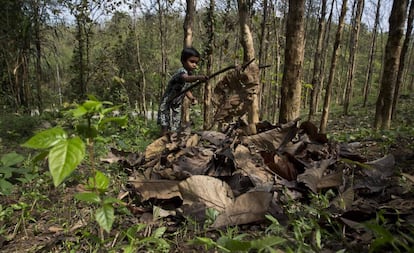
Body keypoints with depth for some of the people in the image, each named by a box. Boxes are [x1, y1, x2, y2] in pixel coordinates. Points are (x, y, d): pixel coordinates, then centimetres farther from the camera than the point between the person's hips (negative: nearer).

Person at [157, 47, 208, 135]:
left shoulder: (190, 74, 2)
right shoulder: (181, 72, -25)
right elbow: (186, 78, -51)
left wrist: (192, 98, -5)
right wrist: (198, 77, -71)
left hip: (177, 107, 8)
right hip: (167, 106, -8)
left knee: (175, 130, 11)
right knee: (166, 130, -6)